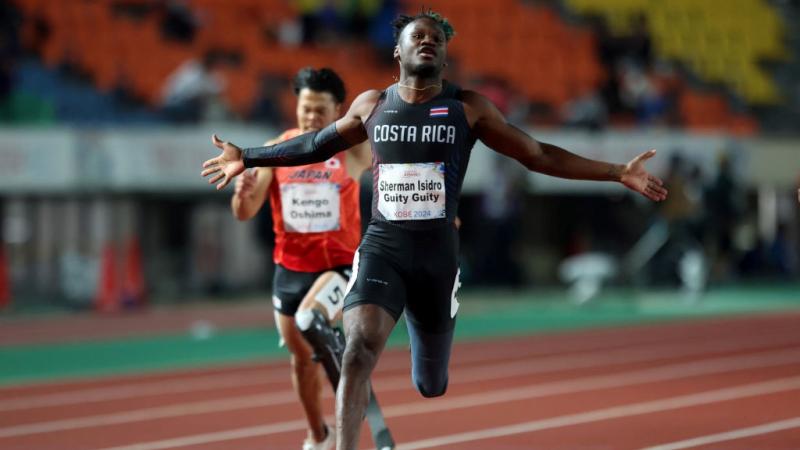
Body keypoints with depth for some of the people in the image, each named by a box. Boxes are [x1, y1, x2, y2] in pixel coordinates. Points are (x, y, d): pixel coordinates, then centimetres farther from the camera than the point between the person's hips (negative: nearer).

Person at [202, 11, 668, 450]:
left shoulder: (469, 108, 0)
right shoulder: (372, 105, 5)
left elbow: (538, 155, 4)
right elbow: (317, 143, 23)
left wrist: (618, 172, -1)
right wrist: (248, 157, 25)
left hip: (437, 253, 0)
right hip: (381, 247, 0)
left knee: (432, 385, 13)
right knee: (360, 348, -27)